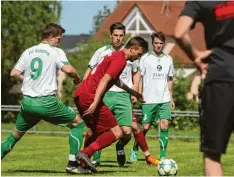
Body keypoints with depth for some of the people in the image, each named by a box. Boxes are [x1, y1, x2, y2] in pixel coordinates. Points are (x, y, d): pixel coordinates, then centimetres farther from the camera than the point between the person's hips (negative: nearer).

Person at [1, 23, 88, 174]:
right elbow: (68, 69, -18)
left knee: (15, 135, 23)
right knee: (78, 123, 9)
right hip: (46, 102, -5)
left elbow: (14, 73, 10)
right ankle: (72, 164, 2)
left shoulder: (28, 52, 12)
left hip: (27, 102, 5)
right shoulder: (56, 52, -3)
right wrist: (77, 79, 2)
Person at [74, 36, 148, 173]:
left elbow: (116, 80, 40)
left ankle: (83, 164, 13)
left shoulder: (115, 55, 22)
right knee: (116, 133, -8)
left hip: (80, 95, 10)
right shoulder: (120, 59, -10)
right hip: (90, 97, -10)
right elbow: (105, 80, -21)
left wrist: (133, 92, 51)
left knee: (99, 132, 21)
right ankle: (85, 153, -19)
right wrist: (95, 103, -28)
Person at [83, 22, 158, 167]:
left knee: (126, 131, -10)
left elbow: (136, 73, 19)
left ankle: (120, 147, 25)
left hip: (122, 95, 0)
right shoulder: (102, 52, 6)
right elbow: (90, 71, 13)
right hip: (103, 94, 0)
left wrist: (134, 91, 7)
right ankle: (95, 159, 7)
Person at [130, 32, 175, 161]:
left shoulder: (168, 59, 10)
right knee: (146, 127, 2)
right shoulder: (145, 58, -1)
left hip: (164, 99, 3)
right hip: (149, 100, -2)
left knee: (164, 125, -11)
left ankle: (163, 156, -7)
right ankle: (135, 149, 25)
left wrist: (171, 98, 15)